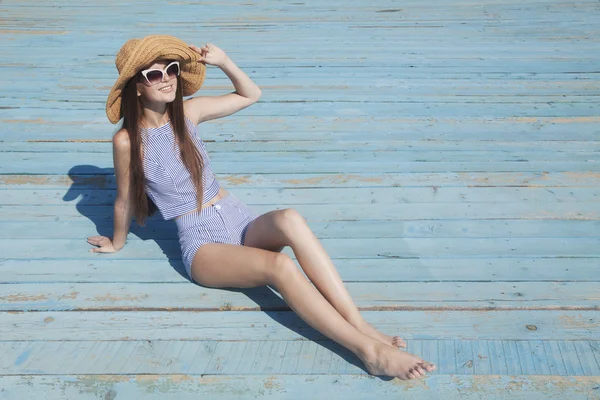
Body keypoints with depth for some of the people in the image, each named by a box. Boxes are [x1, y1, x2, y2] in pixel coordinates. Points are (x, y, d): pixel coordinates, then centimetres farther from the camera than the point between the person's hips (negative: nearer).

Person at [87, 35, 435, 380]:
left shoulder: (188, 112, 5)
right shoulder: (128, 141, -9)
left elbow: (250, 95, 16)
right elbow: (125, 201, 6)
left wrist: (223, 60, 1)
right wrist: (117, 243, 18)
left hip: (243, 221, 4)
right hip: (203, 245, -4)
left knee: (289, 220, -33)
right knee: (279, 265, -34)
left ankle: (363, 327, -38)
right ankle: (369, 351, -37)